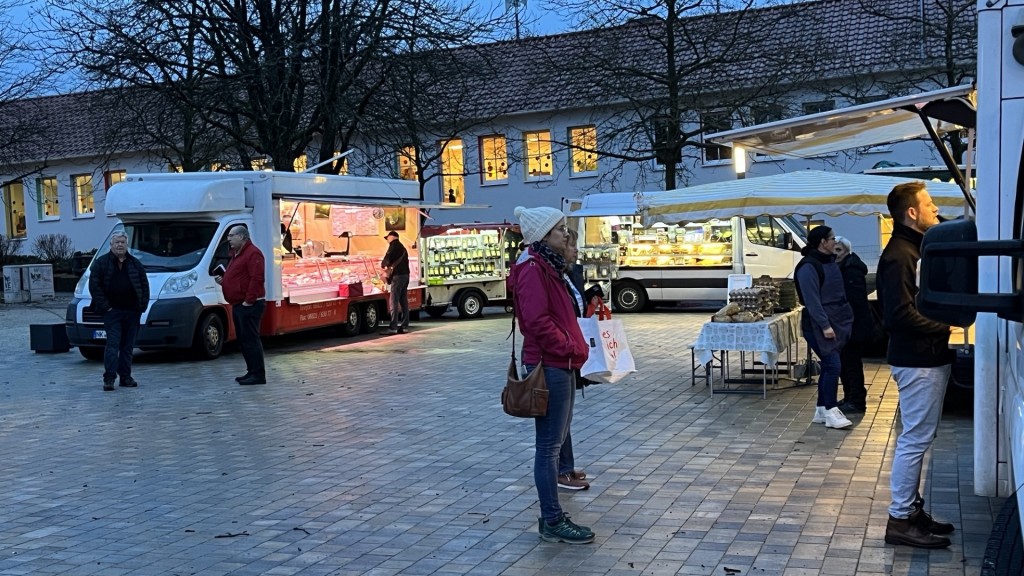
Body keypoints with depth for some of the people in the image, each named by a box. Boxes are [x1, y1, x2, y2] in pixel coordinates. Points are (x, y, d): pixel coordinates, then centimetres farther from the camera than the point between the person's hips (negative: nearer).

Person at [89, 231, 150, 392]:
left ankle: (126, 377, 14)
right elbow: (94, 286, -3)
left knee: (128, 345, 7)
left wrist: (142, 305, 1)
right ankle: (109, 378, -10)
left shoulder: (135, 264, 12)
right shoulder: (101, 263, 2)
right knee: (113, 344, -9)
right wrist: (104, 306, -10)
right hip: (112, 311, -3)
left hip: (132, 311, 3)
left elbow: (145, 285, 12)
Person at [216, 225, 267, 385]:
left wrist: (249, 301, -23)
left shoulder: (253, 253, -13)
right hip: (238, 305, 11)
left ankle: (258, 374, -8)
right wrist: (223, 280, 9)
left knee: (250, 339, -10)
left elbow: (257, 279, -22)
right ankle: (251, 371, 19)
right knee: (243, 340, 13)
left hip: (249, 305, -11)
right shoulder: (236, 254, 21)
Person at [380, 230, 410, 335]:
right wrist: (390, 267, 18)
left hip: (398, 275, -9)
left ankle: (393, 327, -13)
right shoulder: (402, 247, 23)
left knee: (394, 302, -10)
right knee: (403, 302, 9)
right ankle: (404, 326, 9)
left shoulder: (394, 245, -4)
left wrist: (383, 265, 9)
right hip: (405, 275, 9)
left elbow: (388, 259, -11)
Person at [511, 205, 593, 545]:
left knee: (554, 441, 14)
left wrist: (575, 348, 10)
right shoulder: (533, 268, -14)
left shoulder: (549, 266, 17)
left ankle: (551, 515, 22)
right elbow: (537, 321, -22)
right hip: (549, 364, -10)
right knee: (549, 444, -4)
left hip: (560, 364, 10)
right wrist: (572, 349, -15)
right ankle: (553, 522, 4)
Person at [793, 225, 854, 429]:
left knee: (828, 366, 10)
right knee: (833, 365, -12)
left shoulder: (830, 262, 14)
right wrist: (824, 325, -22)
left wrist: (846, 317, 14)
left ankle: (821, 410, 17)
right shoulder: (808, 267, -15)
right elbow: (811, 300, -20)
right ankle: (830, 411, -6)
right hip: (818, 325, -9)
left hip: (835, 321, 9)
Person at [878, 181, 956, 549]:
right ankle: (900, 520, 3)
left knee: (919, 437, 15)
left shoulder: (920, 249, 15)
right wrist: (944, 326, -16)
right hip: (917, 361, -10)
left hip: (931, 357, 10)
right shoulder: (898, 255, -17)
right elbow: (901, 315, -23)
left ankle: (912, 509, 25)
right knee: (916, 439, -5)